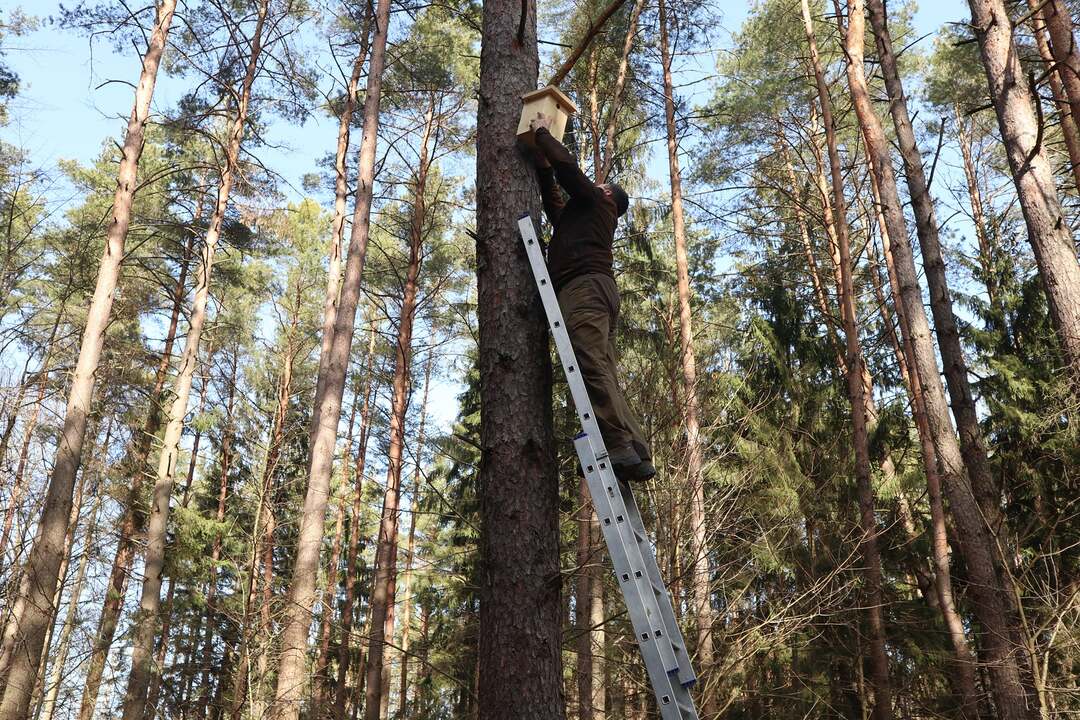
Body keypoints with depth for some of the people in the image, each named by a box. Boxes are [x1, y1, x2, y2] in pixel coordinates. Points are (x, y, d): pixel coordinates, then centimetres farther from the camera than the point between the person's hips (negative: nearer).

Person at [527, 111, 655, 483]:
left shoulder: (597, 201, 17)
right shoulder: (573, 214, 38)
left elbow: (567, 167, 8)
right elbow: (550, 188, 45)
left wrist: (543, 134, 23)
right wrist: (538, 150, 49)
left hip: (585, 285, -9)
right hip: (592, 290, 9)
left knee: (593, 365, -23)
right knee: (604, 374, -3)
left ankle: (619, 445, -34)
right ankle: (637, 455, -13)